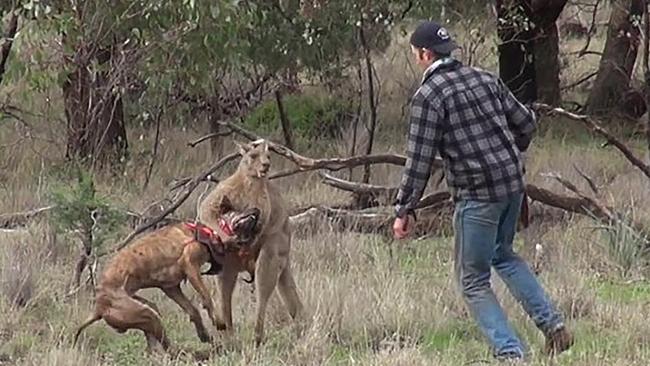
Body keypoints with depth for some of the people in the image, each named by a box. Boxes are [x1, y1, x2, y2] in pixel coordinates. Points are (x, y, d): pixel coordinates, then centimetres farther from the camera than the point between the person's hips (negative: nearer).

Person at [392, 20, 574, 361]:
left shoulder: (427, 95, -11)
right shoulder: (485, 79, 9)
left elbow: (419, 160, -13)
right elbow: (526, 122, 15)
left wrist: (404, 210, -7)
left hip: (477, 195, -7)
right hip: (513, 184, 7)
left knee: (473, 280, 6)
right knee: (503, 255, 29)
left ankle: (509, 352, -2)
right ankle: (552, 323, 20)